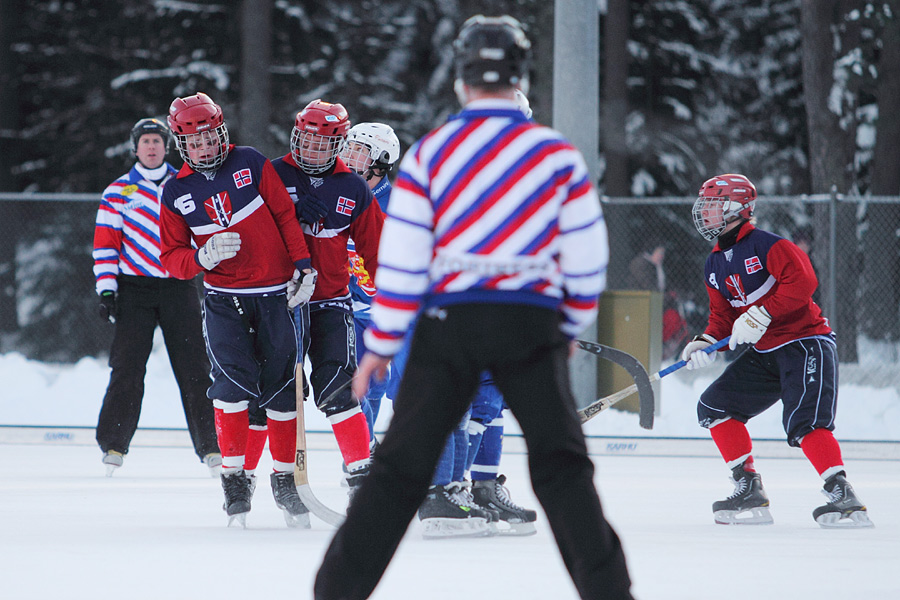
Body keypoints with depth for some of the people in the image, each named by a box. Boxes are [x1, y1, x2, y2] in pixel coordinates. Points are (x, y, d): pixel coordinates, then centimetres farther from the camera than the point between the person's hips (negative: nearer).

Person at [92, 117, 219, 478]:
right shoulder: (119, 191, 7)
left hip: (179, 287, 1)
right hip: (134, 287, -1)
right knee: (127, 367, -7)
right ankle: (113, 445, 1)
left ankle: (210, 446, 0)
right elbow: (105, 242, 4)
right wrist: (106, 291, -4)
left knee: (194, 368, -4)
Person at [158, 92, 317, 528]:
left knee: (281, 386, 2)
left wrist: (303, 265, -4)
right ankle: (234, 477, -7)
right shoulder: (176, 193, 2)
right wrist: (203, 256, -17)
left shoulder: (251, 164, 0)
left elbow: (285, 215, 3)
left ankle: (284, 478, 16)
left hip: (274, 295, 1)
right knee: (234, 379, -16)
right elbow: (172, 258, 3)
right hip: (224, 299, 0)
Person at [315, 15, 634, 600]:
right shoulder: (558, 154, 1)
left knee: (403, 465, 5)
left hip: (449, 325, 0)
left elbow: (401, 261, 0)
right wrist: (571, 328, 20)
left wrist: (381, 347, 6)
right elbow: (587, 258, 5)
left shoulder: (429, 152, 1)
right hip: (531, 328, 0)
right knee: (562, 464, 4)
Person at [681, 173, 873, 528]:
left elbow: (802, 281, -26)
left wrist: (761, 316, -28)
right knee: (714, 406, 5)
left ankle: (843, 496, -25)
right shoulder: (715, 265, 13)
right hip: (764, 353, 9)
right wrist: (707, 342, -3)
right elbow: (722, 313, 17)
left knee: (803, 422, -26)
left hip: (806, 342, -9)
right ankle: (749, 491, 7)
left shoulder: (767, 245, -15)